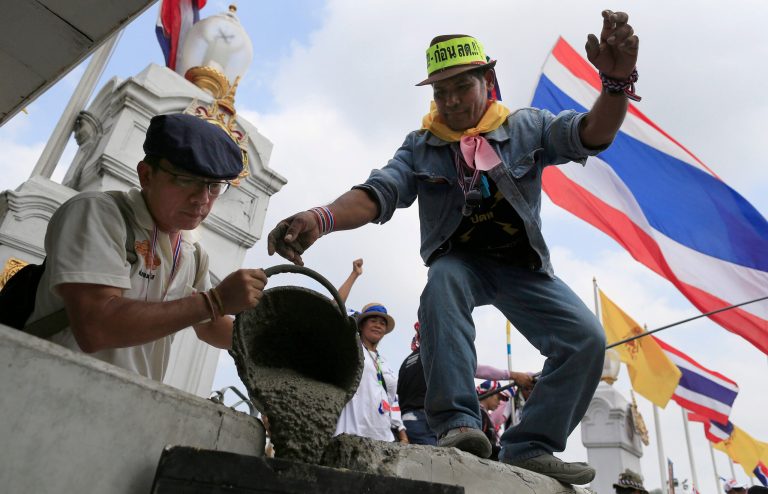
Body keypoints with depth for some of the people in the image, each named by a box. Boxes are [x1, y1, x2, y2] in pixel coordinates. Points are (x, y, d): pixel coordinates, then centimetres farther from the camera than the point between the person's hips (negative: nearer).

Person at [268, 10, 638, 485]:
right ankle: (458, 422, -36)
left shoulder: (526, 127, -1)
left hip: (523, 266, 2)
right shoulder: (421, 146, -3)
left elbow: (592, 134, -15)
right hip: (460, 261, -1)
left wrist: (617, 81, -38)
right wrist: (322, 218, -39)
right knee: (443, 281, -37)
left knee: (587, 338, -16)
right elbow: (378, 193, -17)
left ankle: (530, 447, -8)